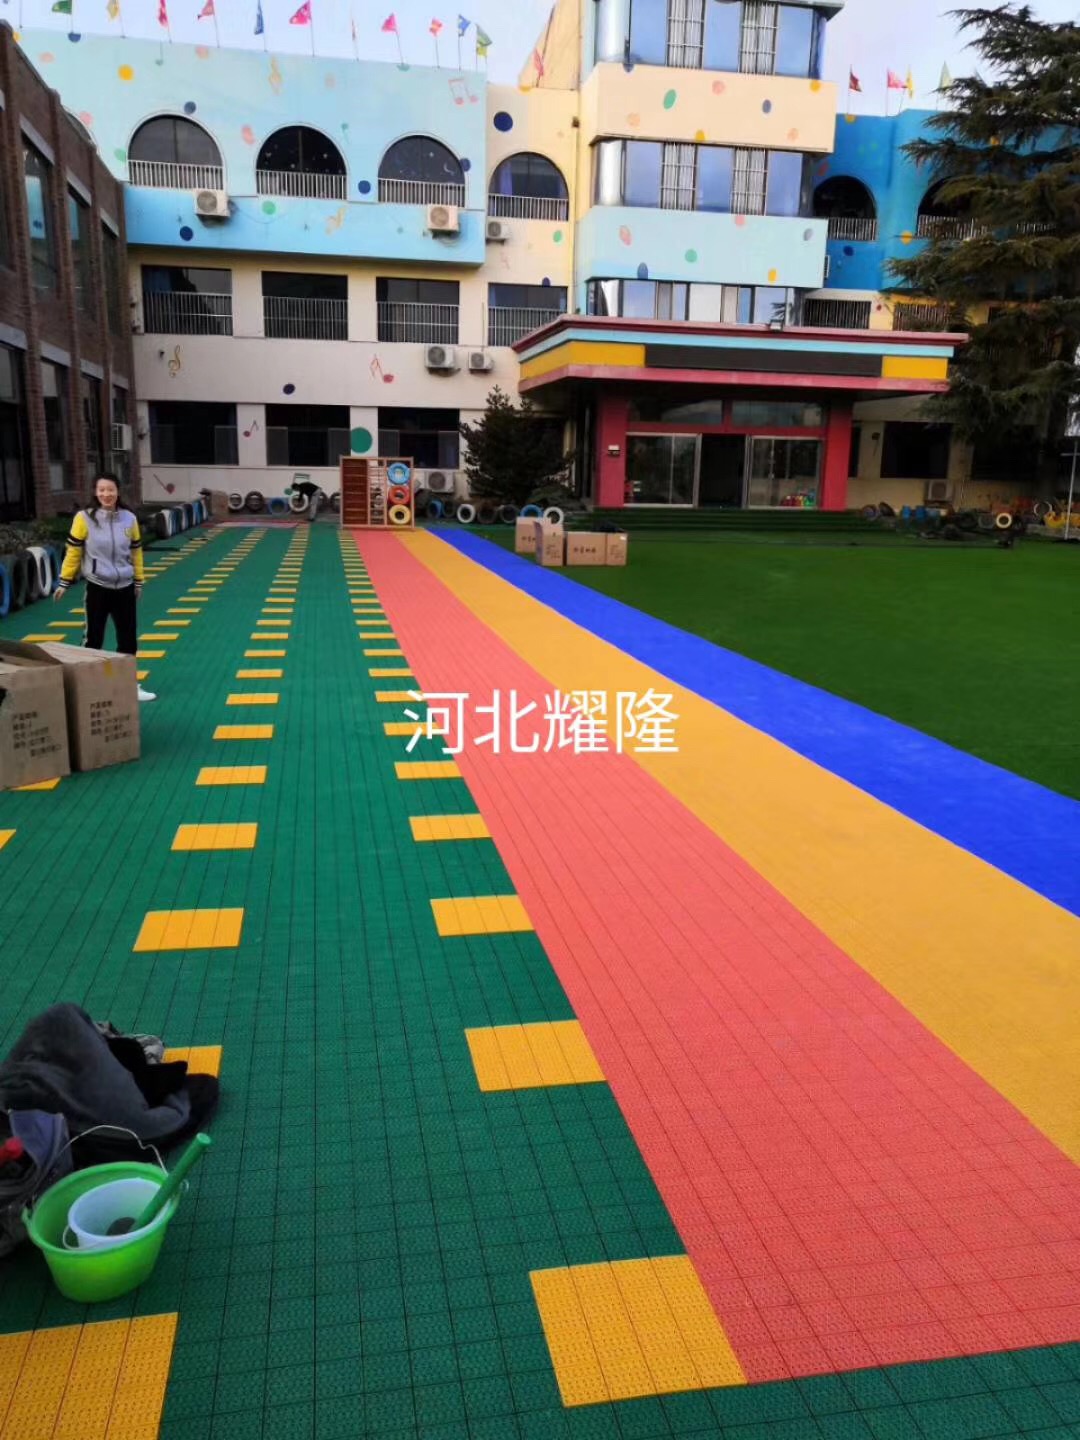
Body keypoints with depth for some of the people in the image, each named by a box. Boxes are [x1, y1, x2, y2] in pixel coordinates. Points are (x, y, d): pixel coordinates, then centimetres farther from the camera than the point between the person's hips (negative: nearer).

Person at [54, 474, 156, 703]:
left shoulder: (129, 519, -1)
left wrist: (139, 581, 15)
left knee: (129, 639, 9)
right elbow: (73, 551, -3)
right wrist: (64, 582, 0)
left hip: (124, 587, 3)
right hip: (97, 587, -3)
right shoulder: (85, 518, -9)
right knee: (93, 639, 3)